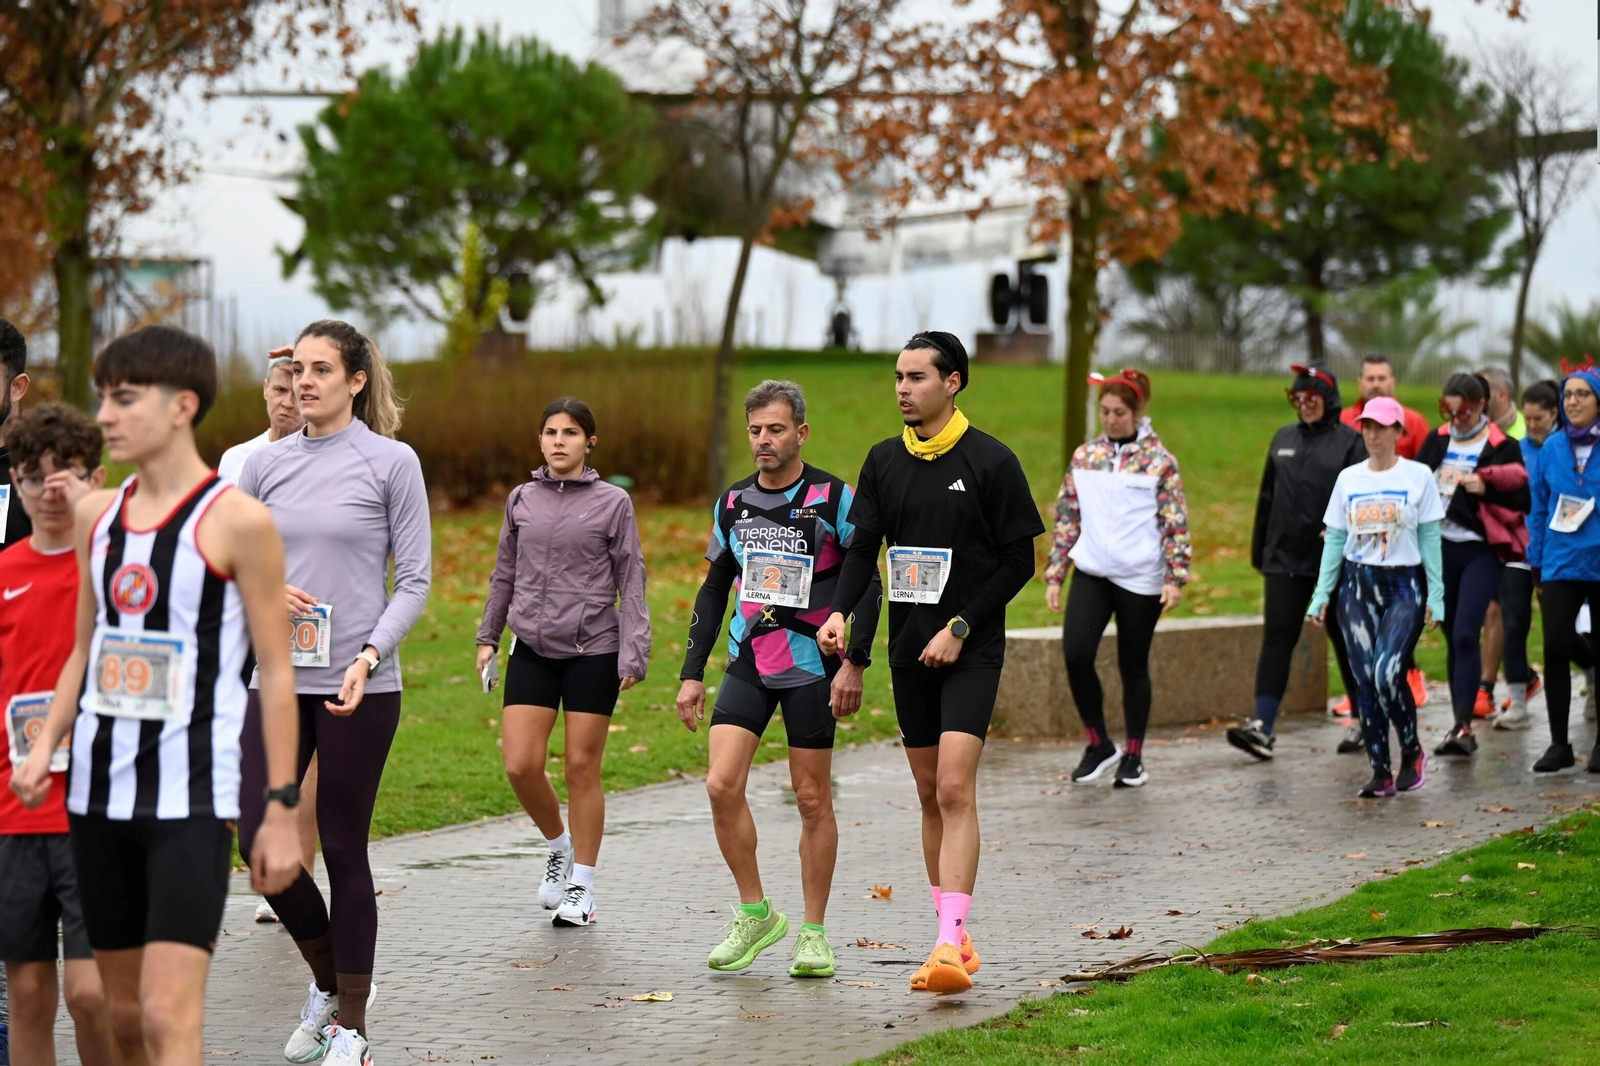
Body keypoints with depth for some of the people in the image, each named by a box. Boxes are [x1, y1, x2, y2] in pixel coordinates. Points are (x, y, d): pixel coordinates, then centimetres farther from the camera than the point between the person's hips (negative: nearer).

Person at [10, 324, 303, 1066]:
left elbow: (277, 675, -5)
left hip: (192, 798, -7)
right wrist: (46, 745, 4)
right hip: (98, 792, 7)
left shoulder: (237, 522, -7)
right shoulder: (97, 513, 11)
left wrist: (281, 810, -8)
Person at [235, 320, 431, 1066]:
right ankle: (327, 979, 24)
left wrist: (369, 656, -17)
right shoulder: (266, 465, 8)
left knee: (343, 848, 1)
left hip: (358, 687, -4)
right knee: (259, 835, -1)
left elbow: (414, 579, -3)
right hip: (278, 678, 4)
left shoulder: (391, 463, -3)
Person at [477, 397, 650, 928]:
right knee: (521, 766, -5)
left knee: (582, 768, 2)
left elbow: (631, 582, -2)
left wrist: (633, 653, -9)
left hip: (592, 650, -3)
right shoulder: (522, 500, 8)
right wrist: (487, 637, 17)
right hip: (532, 649, 3)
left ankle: (582, 886, 14)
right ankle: (559, 846, 23)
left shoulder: (612, 502, -1)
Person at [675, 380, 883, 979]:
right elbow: (714, 590, 16)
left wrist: (854, 664, -12)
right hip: (748, 661, 4)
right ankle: (755, 914, 6)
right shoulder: (732, 503, 9)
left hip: (811, 665, -4)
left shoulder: (833, 499, -4)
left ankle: (813, 934, 12)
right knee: (721, 786, -10)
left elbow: (867, 585, -3)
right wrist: (692, 674, 11)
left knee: (813, 801, 1)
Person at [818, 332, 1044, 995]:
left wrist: (960, 627, -13)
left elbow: (1019, 561, -6)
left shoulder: (990, 462, -7)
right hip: (909, 648, 6)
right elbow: (862, 548, 5)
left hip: (971, 649, -5)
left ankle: (950, 946, -21)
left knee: (955, 790, -16)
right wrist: (839, 612, -13)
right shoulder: (884, 462, 8)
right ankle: (953, 935, 21)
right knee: (929, 794, 11)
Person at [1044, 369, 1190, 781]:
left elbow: (1176, 523, -4)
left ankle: (1134, 756, 18)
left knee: (1133, 667, 5)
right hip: (1091, 573, 3)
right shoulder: (1084, 456, 8)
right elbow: (1067, 517, 12)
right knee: (1076, 654, -14)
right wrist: (1054, 576, 8)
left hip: (1140, 578, -3)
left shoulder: (1158, 460, -2)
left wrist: (1176, 577, -12)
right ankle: (1098, 744, 3)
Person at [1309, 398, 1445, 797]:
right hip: (1357, 586, 4)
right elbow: (1335, 539, 11)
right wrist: (1322, 593, 6)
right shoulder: (1348, 478, 9)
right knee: (1365, 681, -1)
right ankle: (1381, 772, 5)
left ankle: (1412, 751, 5)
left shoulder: (1418, 476, 0)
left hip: (1404, 587, -4)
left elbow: (1430, 539, -1)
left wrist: (1435, 594, -5)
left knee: (1388, 673, -18)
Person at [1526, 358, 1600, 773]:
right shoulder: (1553, 447, 4)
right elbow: (1539, 507, 11)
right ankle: (1558, 743, 2)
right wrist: (1537, 561, 7)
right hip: (1561, 564, 2)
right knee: (1556, 648, -7)